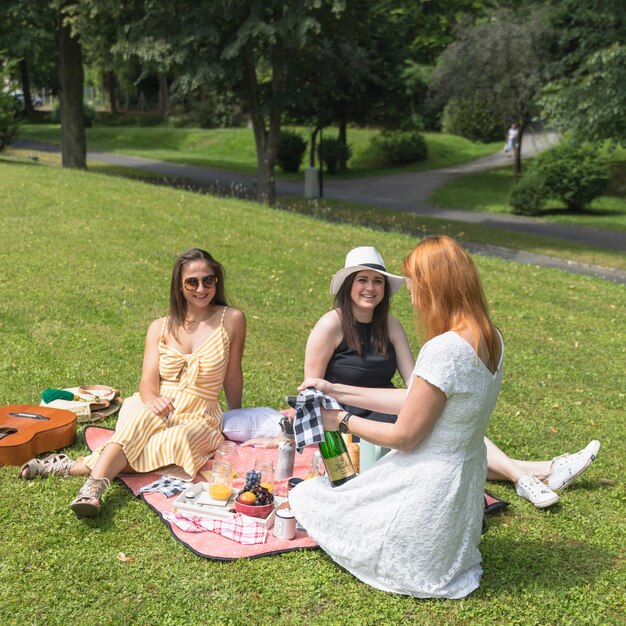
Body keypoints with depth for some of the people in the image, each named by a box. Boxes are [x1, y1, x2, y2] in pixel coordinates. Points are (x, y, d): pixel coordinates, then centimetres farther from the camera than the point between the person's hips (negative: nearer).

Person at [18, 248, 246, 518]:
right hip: (160, 410, 2)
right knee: (142, 420, -35)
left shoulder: (231, 320, -2)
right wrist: (153, 400, -27)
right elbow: (148, 382, -4)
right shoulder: (160, 328, 5)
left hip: (200, 420, -2)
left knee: (174, 443, -35)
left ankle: (71, 467, -33)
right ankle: (93, 489, -49)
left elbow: (232, 376, 6)